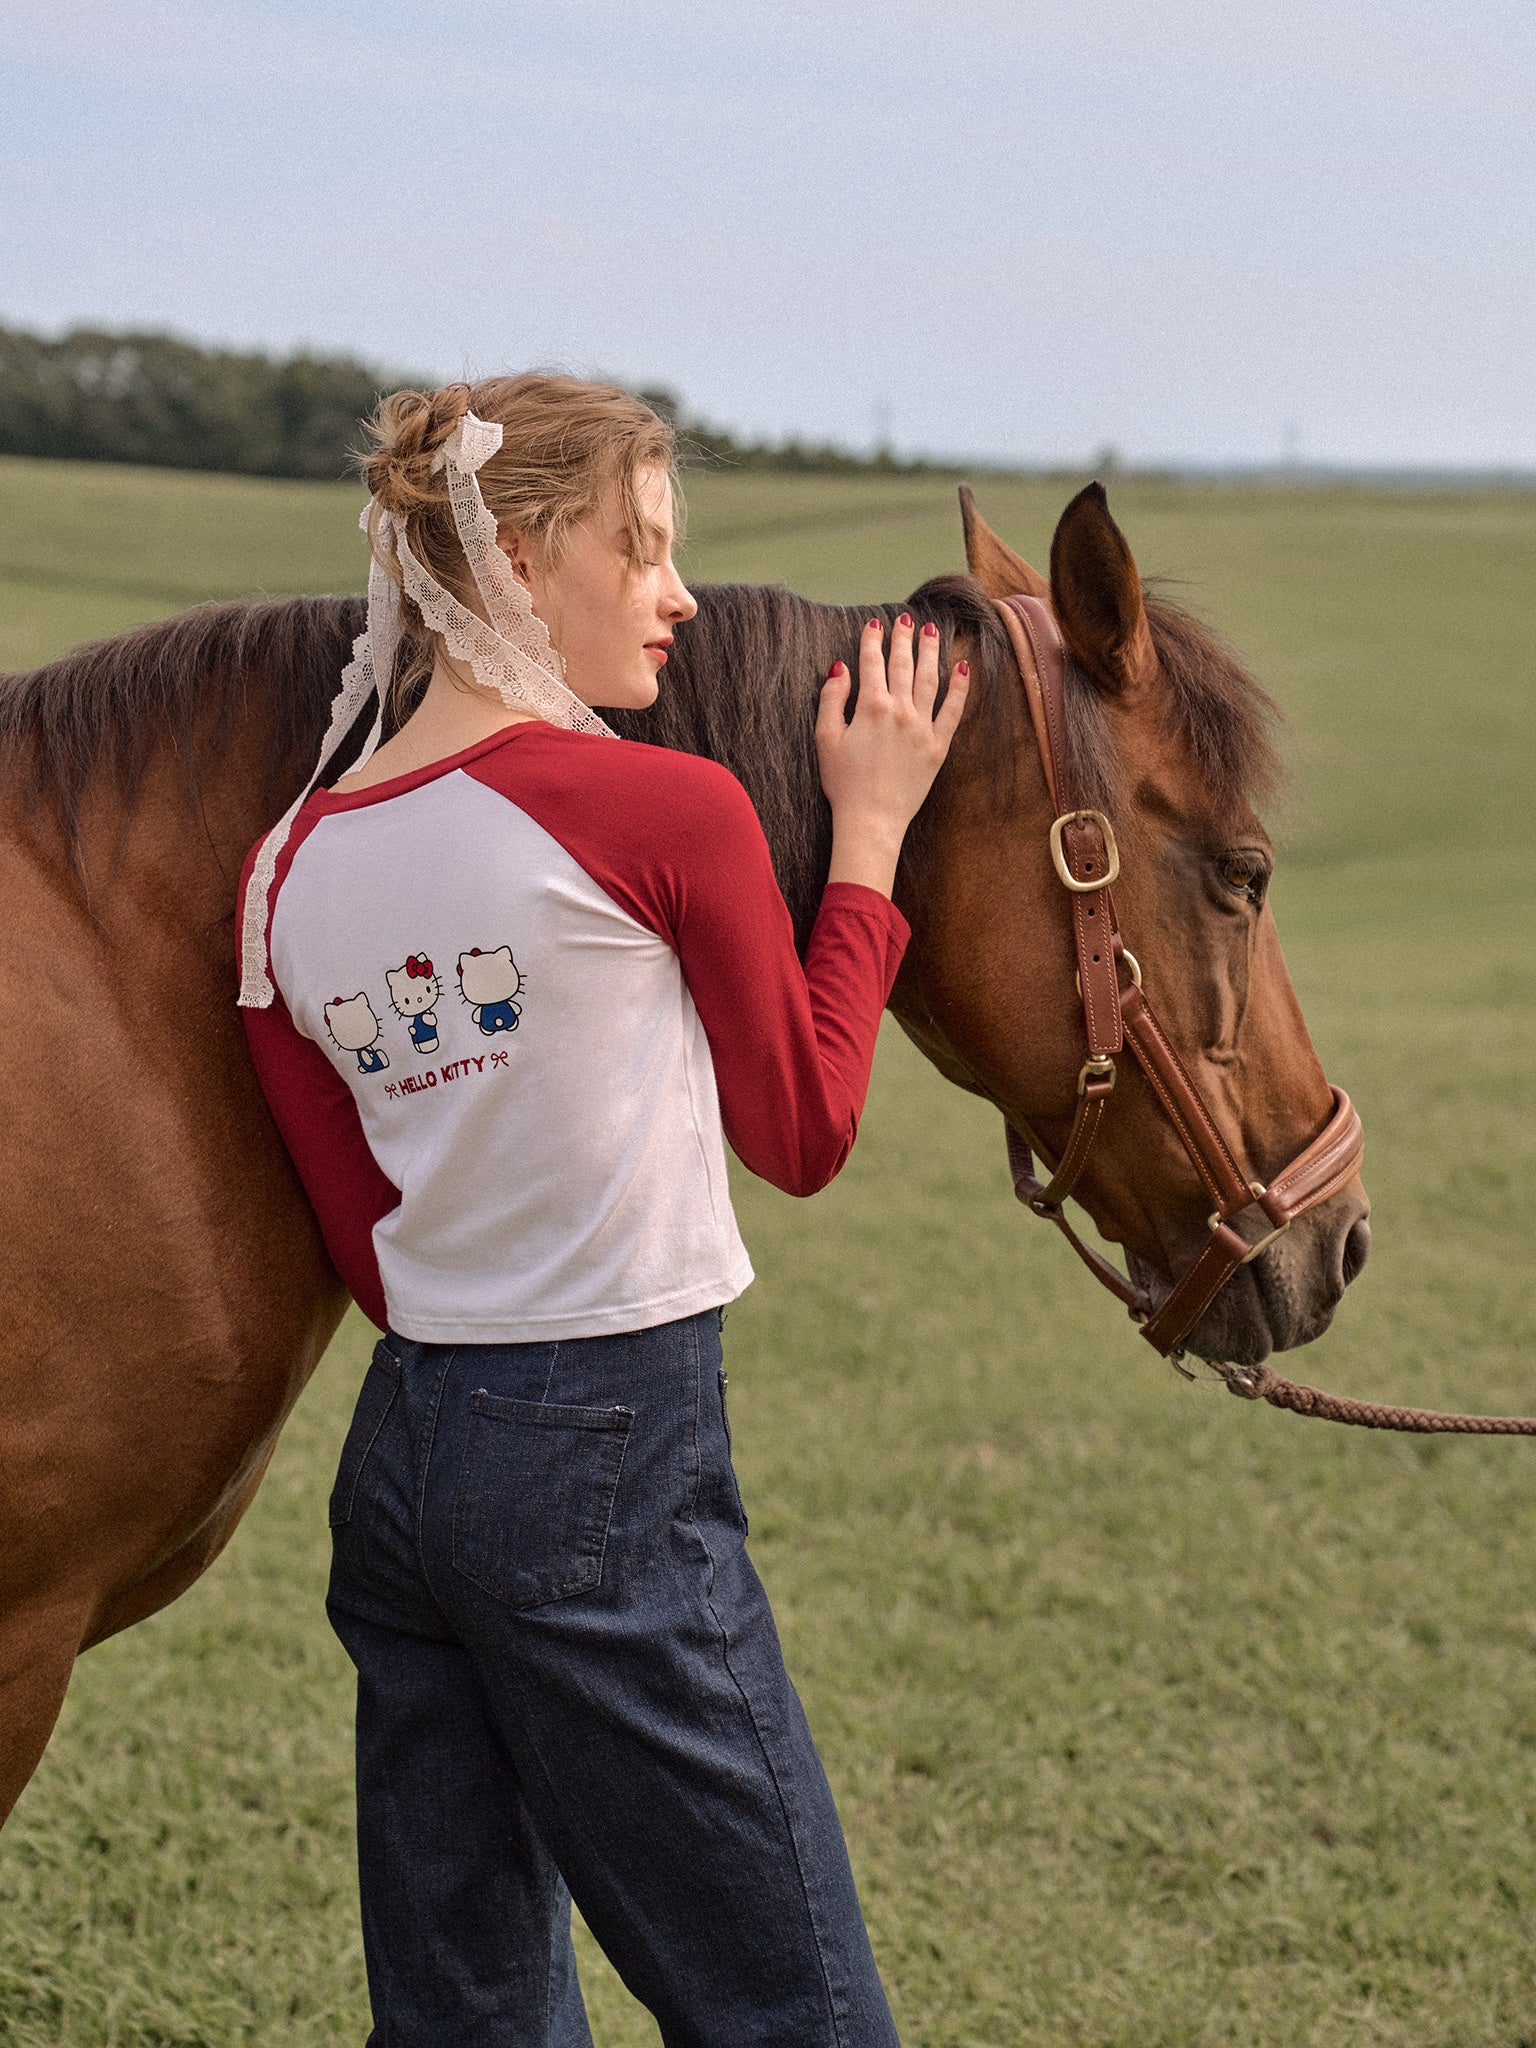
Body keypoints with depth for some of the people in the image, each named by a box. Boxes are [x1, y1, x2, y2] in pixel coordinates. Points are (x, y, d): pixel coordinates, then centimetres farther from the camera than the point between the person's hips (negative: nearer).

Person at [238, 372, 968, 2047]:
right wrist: (868, 831, 8)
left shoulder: (292, 869, 6)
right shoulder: (666, 809, -12)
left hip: (397, 1453, 7)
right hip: (607, 1471, -7)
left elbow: (362, 1239, 9)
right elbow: (806, 1130, 2)